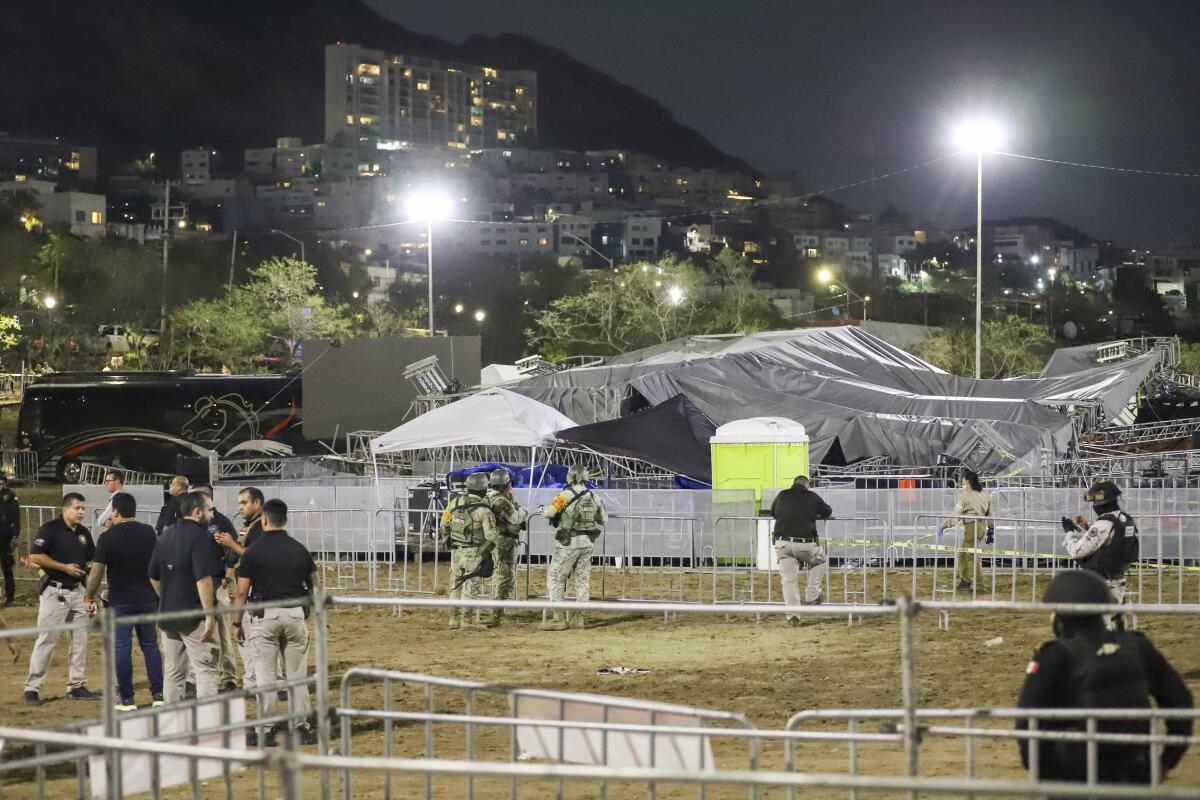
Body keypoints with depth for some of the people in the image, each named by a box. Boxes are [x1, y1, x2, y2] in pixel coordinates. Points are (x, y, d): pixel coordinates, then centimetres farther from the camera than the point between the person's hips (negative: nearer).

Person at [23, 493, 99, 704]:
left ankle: (76, 686, 17)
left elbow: (92, 559, 22)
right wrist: (64, 567, -17)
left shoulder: (84, 533, 12)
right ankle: (32, 688, -3)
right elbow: (35, 556, -16)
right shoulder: (50, 530, -9)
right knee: (46, 639, -8)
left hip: (78, 591, 7)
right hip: (54, 592, -7)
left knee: (80, 639, 9)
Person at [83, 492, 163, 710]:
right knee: (150, 645, 12)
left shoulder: (108, 538, -11)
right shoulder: (149, 532, 3)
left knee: (122, 648, 2)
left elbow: (96, 571, -11)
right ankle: (158, 695, 10)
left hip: (121, 600, -4)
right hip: (148, 599, 4)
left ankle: (127, 700, 2)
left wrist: (89, 597, 0)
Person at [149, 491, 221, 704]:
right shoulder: (200, 536, -14)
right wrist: (209, 615, -18)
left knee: (172, 673, 13)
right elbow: (203, 579, -21)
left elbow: (153, 577, 17)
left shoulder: (165, 535, 12)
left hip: (168, 615, 8)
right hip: (194, 616, -8)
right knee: (206, 671, -5)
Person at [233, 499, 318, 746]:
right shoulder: (300, 550, 5)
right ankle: (302, 728, 10)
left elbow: (242, 592, -4)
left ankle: (267, 732, 2)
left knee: (265, 674, 2)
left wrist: (237, 623, 5)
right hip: (295, 614, 3)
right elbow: (314, 586, 12)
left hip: (265, 616, -3)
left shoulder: (253, 551, -6)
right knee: (298, 674, 9)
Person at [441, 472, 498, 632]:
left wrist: (448, 539, 25)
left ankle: (455, 618, 21)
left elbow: (444, 525, 8)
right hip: (473, 553, -6)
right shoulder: (483, 510, -17)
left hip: (456, 551, 6)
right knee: (470, 586, -1)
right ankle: (468, 620, -1)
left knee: (456, 583, 14)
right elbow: (491, 536, -16)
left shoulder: (455, 502, 0)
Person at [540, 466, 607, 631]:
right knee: (583, 579, 13)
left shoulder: (566, 495, -12)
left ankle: (558, 617, -5)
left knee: (556, 578, 1)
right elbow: (604, 519, 14)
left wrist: (542, 510, 2)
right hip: (588, 543, 6)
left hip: (568, 542, -6)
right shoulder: (594, 497, 6)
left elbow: (550, 512, -19)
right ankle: (579, 616, 13)